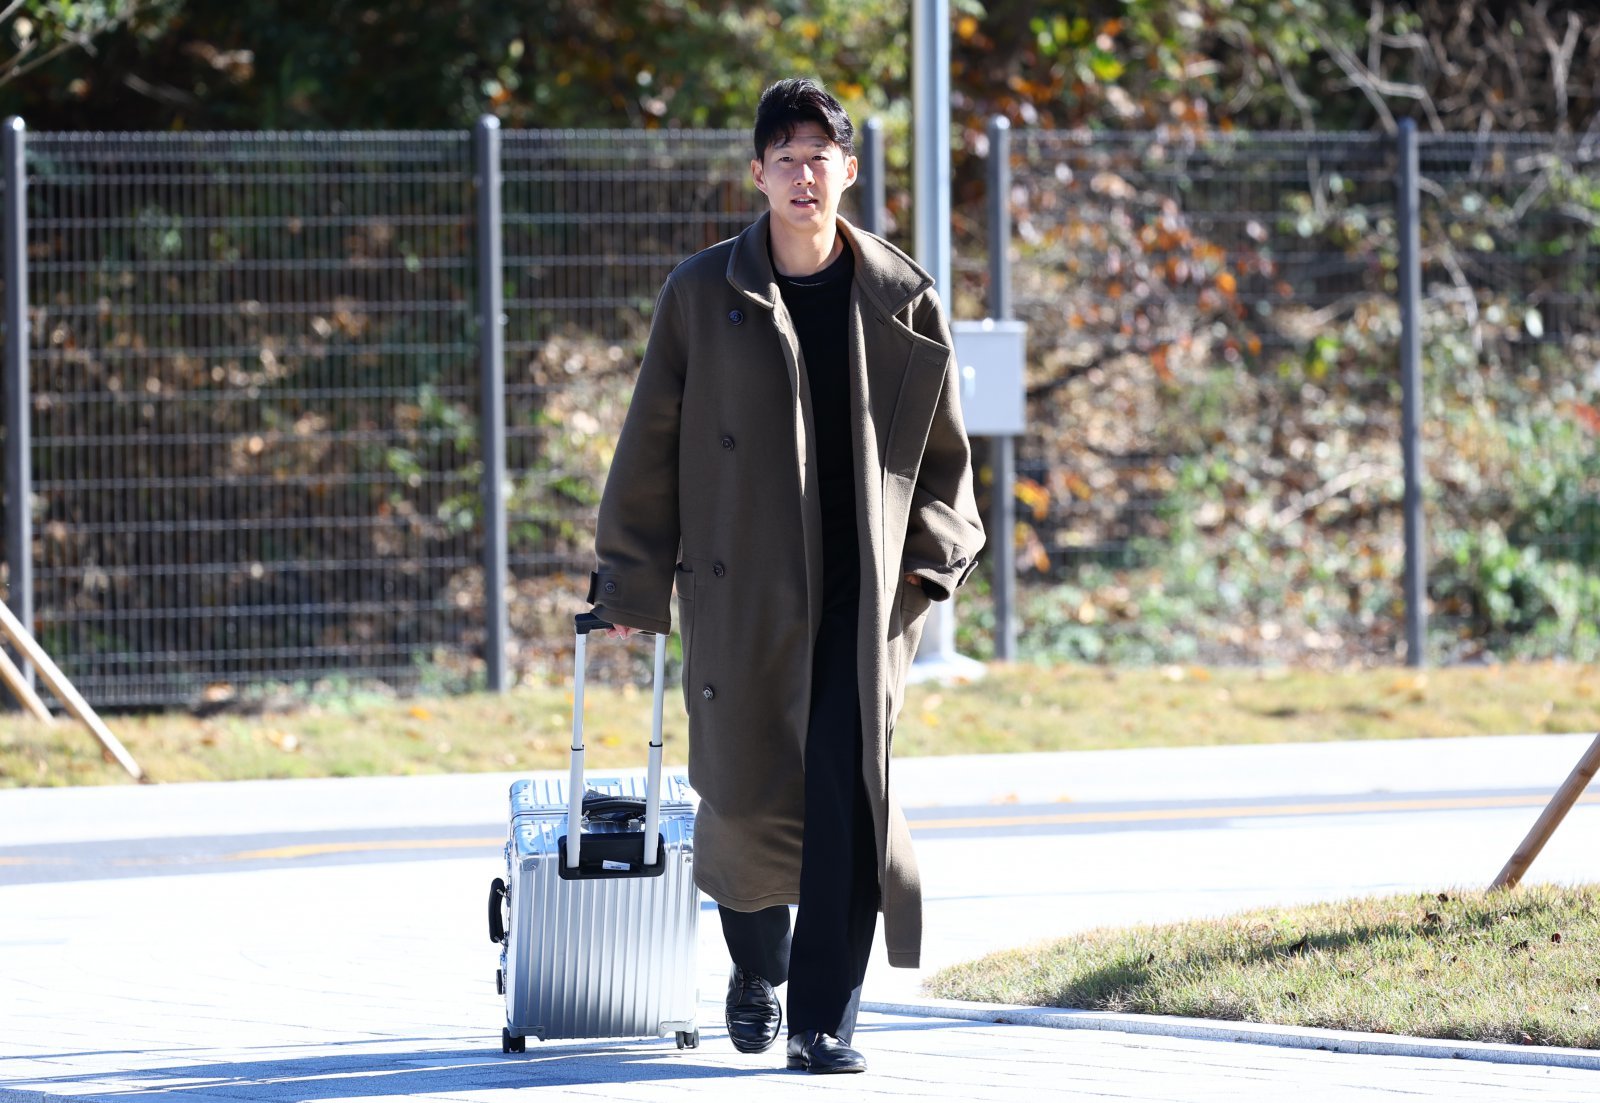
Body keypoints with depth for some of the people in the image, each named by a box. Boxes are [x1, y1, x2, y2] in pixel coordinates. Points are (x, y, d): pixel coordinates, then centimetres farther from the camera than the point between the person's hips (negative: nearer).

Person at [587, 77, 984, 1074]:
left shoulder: (902, 300, 6)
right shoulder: (704, 296, 2)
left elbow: (945, 449, 14)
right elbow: (652, 446, 6)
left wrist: (928, 559, 3)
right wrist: (631, 581, 5)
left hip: (865, 591, 0)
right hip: (741, 586, 0)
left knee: (848, 796, -8)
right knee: (749, 799, 0)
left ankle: (827, 1019, -1)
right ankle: (759, 969, 29)